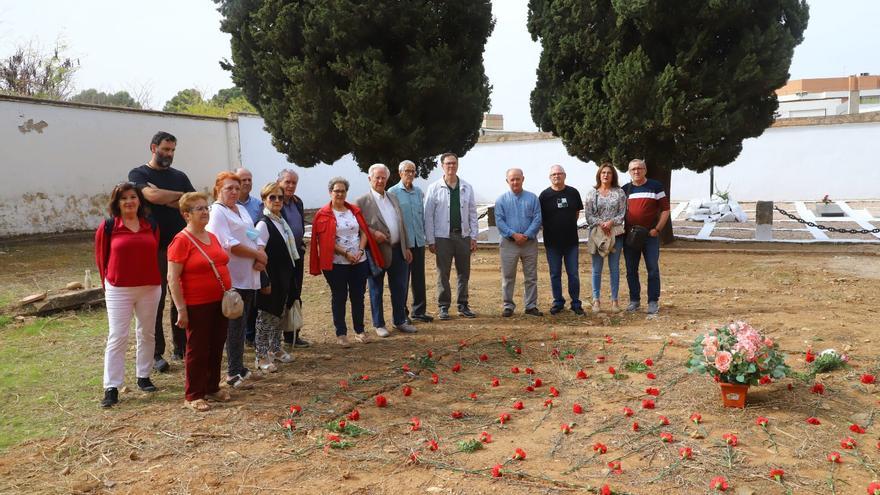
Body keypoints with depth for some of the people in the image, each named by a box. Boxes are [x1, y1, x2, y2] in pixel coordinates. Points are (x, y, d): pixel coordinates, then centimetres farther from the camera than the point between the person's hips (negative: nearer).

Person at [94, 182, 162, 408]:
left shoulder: (151, 226, 3)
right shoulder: (108, 227, -4)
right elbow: (101, 258, 3)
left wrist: (154, 280, 8)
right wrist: (108, 283, 9)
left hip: (150, 288, 3)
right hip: (119, 290, -3)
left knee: (147, 334, 12)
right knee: (117, 337, -2)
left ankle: (143, 376, 27)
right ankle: (111, 388, 4)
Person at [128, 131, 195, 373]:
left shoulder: (179, 176, 13)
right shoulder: (139, 174, 0)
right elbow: (152, 196, -21)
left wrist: (166, 198, -13)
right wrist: (180, 195, -7)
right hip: (154, 248, -4)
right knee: (155, 302, 1)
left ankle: (181, 348, 20)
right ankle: (156, 354, 10)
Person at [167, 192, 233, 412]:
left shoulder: (212, 237, 10)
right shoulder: (181, 241, -13)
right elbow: (173, 278, -15)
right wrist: (181, 309, -18)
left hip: (219, 303, 7)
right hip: (197, 306, -7)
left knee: (217, 347, 14)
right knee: (197, 350, 3)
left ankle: (212, 388, 28)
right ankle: (193, 396, 15)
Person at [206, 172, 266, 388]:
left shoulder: (242, 210, 17)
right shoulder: (217, 212, -8)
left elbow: (253, 237, 16)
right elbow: (230, 244, -17)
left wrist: (260, 259, -4)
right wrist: (258, 255, -10)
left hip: (250, 276, 8)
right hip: (233, 277, -8)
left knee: (241, 324, 12)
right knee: (235, 325, -3)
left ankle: (239, 367, 21)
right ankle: (234, 372, 5)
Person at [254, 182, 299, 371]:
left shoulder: (281, 220, 10)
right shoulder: (263, 223, -15)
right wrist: (265, 280, -21)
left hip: (284, 276, 8)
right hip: (271, 278, -8)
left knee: (278, 314, 17)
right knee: (266, 315, 0)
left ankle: (275, 349, 30)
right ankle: (261, 356, 8)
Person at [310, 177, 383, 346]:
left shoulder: (354, 210, 10)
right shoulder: (324, 214, -3)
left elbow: (364, 232, 8)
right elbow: (325, 241, -9)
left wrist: (360, 251, -7)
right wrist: (346, 254, -15)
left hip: (359, 261, 4)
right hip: (336, 263, -4)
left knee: (358, 296, 8)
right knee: (339, 298, 4)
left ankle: (359, 331, 21)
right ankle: (341, 334, 14)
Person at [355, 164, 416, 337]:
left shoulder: (393, 198, 13)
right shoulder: (362, 202, -6)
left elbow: (401, 224, 16)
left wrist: (406, 247, 13)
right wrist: (373, 233, -22)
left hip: (397, 250, 5)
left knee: (399, 289, 11)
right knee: (376, 290, 7)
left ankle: (400, 321, 26)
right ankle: (379, 324, 19)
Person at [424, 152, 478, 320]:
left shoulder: (467, 188, 6)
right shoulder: (434, 189, -2)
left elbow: (472, 213, 8)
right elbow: (428, 216, -2)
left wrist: (474, 236, 2)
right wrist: (430, 240, -6)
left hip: (463, 236, 3)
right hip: (443, 237, -3)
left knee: (464, 273, 9)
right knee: (443, 273, 4)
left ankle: (463, 305, 20)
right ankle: (443, 307, 13)